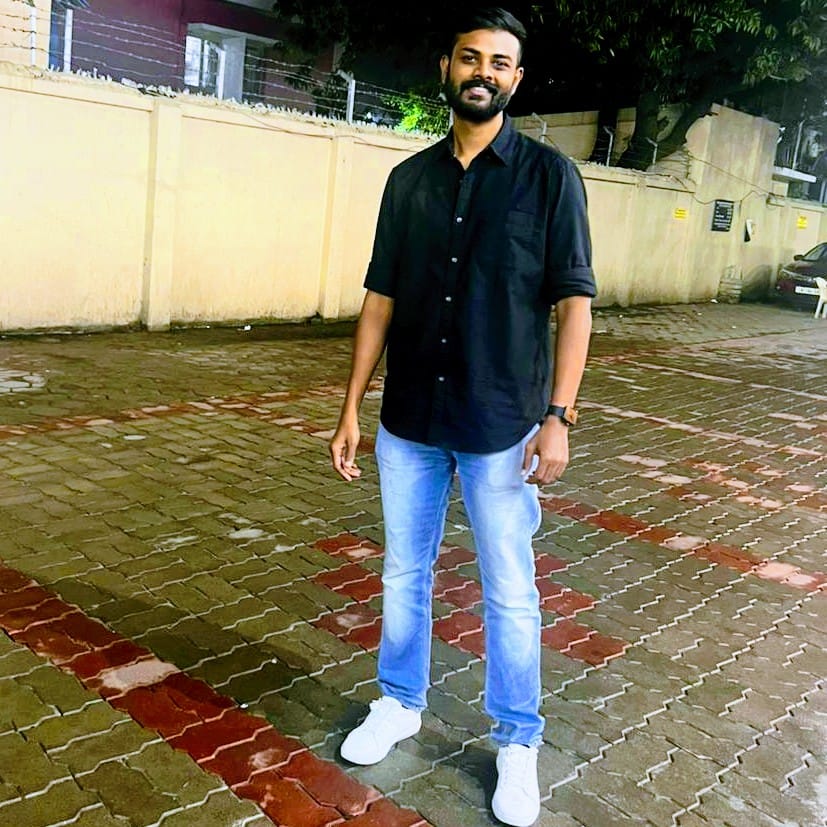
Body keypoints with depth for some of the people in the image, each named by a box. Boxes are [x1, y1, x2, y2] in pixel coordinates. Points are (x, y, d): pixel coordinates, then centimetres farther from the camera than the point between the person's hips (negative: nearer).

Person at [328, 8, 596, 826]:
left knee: (509, 593, 8)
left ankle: (517, 743, 27)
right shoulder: (409, 178, 6)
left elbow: (573, 302, -6)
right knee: (403, 574, 16)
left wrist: (558, 416, -13)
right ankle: (400, 703, 38)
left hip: (502, 428, -3)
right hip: (407, 424, 4)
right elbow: (380, 299, 7)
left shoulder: (550, 175, -4)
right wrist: (351, 407, 4)